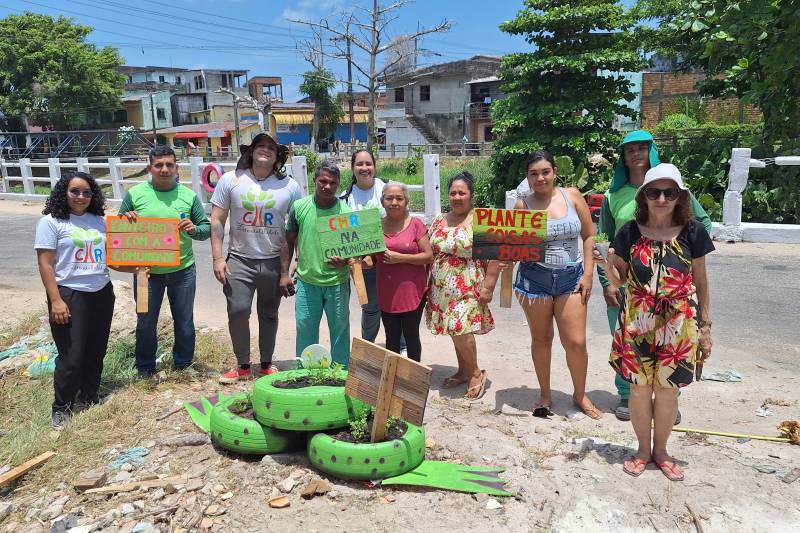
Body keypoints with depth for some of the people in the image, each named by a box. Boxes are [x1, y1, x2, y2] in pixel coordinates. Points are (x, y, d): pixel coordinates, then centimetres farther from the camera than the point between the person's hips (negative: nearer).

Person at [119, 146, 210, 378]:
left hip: (182, 271, 0)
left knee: (184, 322, 12)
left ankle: (183, 365, 32)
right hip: (146, 270, 0)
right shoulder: (135, 193, -1)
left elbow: (207, 228, 2)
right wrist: (126, 218, -15)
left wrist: (194, 229, -19)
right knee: (145, 323, 12)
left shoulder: (189, 196, -1)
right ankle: (145, 368, 32)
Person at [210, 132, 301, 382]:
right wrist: (218, 258, -7)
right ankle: (242, 365, 13)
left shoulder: (290, 187, -2)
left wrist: (287, 269, -2)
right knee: (238, 311, -8)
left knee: (269, 314, 12)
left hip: (274, 262, 1)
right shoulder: (230, 180, -2)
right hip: (240, 260, 0)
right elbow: (217, 221, 0)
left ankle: (266, 364, 29)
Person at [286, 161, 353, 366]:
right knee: (305, 329, 12)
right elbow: (289, 241, 9)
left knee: (340, 330, 9)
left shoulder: (345, 211, -6)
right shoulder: (299, 207, -1)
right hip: (307, 281, 2)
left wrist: (344, 261, -21)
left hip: (337, 282, -1)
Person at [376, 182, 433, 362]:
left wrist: (401, 257, -17)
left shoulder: (415, 224, -5)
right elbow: (372, 257, 16)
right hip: (387, 293, 3)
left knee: (411, 335, 8)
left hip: (411, 291, -3)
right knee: (391, 337, 14)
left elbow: (429, 256, -9)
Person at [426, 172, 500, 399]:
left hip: (468, 288, -6)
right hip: (443, 287, 6)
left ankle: (476, 373, 7)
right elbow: (428, 254, 17)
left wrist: (488, 287, -16)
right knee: (456, 328, 11)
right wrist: (428, 283, 13)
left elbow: (494, 256, -12)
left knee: (459, 328, -13)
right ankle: (463, 372, 26)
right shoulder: (438, 221, 11)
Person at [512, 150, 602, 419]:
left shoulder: (572, 195, 0)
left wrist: (588, 274, -1)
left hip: (571, 277, 1)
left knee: (576, 342, 0)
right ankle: (545, 395, 29)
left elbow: (589, 236, 4)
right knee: (541, 338, 11)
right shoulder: (522, 205, -3)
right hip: (535, 279, 0)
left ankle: (580, 395, 24)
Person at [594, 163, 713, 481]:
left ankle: (660, 450, 31)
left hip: (678, 326, 0)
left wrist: (705, 327, 4)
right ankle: (643, 449, 29)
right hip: (636, 325, 0)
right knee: (639, 388, 8)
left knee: (667, 390, 9)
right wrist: (606, 264, -15)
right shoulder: (630, 233, -2)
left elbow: (701, 283, 4)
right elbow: (619, 281, 5)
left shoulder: (692, 232, -3)